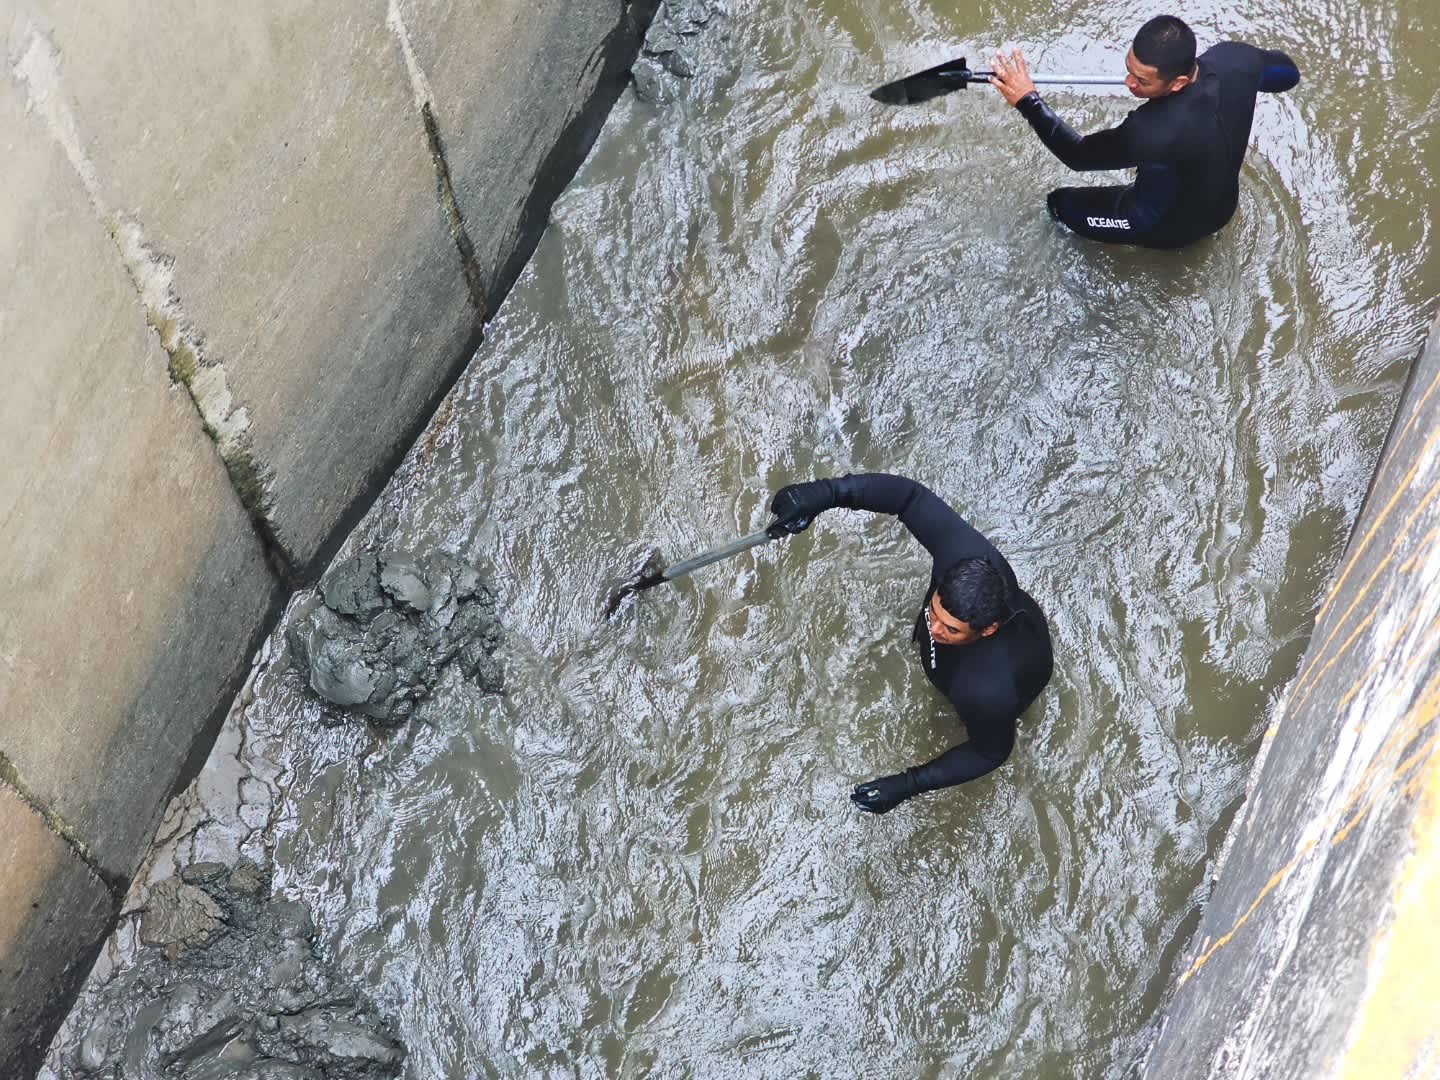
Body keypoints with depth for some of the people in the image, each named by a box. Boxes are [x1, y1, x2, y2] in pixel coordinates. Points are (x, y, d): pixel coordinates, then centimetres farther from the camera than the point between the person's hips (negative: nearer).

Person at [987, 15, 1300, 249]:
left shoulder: (1152, 132, -45)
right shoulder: (1234, 57, -28)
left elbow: (1080, 155, -26)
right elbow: (1289, 72, -4)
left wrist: (1027, 100, -22)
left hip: (1170, 227, -5)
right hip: (1223, 206, 5)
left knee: (1059, 203, 12)